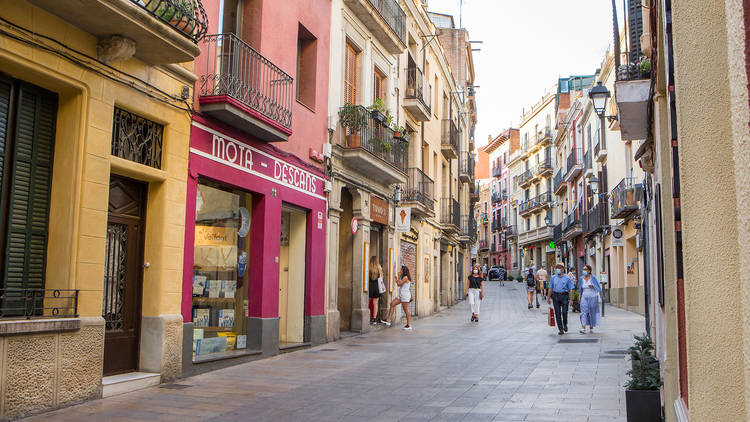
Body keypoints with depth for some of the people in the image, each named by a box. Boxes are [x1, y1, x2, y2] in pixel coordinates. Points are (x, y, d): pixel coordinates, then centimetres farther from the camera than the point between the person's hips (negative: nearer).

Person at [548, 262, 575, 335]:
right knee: (557, 313, 1)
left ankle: (565, 324, 19)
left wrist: (571, 299, -5)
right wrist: (549, 298, 8)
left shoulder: (567, 278, 2)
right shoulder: (553, 278, 9)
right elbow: (550, 288, 12)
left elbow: (571, 289, 1)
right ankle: (560, 329, 8)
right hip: (556, 296, 2)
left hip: (564, 296, -2)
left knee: (564, 312, -10)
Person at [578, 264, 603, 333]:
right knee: (584, 312, -11)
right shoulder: (581, 279, 5)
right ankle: (583, 328, -19)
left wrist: (592, 286, -20)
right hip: (584, 297, 2)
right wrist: (580, 298, 11)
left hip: (593, 297, -2)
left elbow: (598, 287, -1)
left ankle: (591, 328, 19)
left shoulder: (593, 278, -5)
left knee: (592, 313, 5)